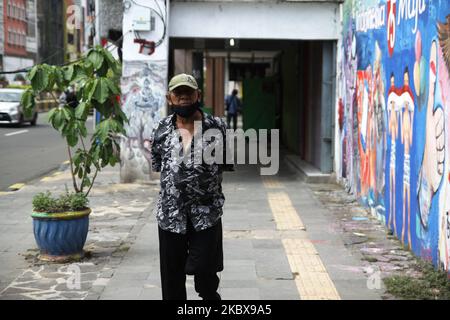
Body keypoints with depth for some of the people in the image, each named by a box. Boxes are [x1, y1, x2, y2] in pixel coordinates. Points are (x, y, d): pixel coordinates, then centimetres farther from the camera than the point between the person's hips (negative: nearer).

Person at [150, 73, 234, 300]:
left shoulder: (217, 127, -2)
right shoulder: (161, 130, 4)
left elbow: (227, 164, 5)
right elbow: (156, 166, 14)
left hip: (207, 215, -2)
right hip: (170, 214, 2)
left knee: (206, 274, 0)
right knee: (172, 278, 9)